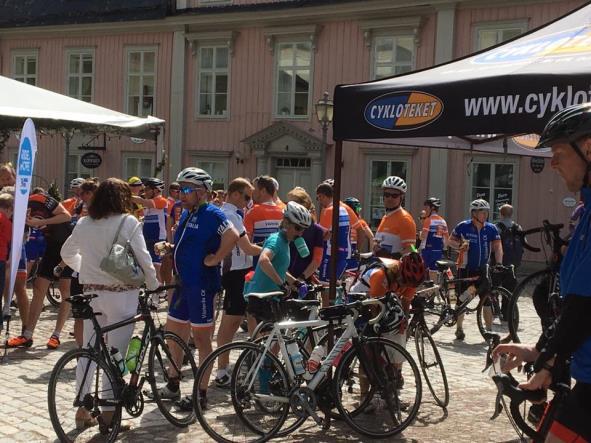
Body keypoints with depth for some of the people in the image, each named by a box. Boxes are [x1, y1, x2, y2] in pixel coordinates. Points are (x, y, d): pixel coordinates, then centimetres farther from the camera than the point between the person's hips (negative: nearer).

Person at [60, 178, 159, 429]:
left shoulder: (83, 224, 6)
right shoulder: (128, 222, -9)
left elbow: (67, 254, 17)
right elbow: (143, 258, -8)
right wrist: (153, 285, 5)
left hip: (90, 292, 5)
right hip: (120, 293, -5)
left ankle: (83, 407, 17)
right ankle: (109, 411, 5)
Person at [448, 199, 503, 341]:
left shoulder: (491, 229, -2)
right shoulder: (463, 226, -7)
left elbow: (498, 246, -6)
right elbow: (451, 240, 4)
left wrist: (499, 264, -20)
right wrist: (460, 245, -17)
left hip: (482, 269, 2)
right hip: (465, 268, -2)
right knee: (462, 300, 2)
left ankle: (489, 330, 7)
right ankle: (459, 328, 18)